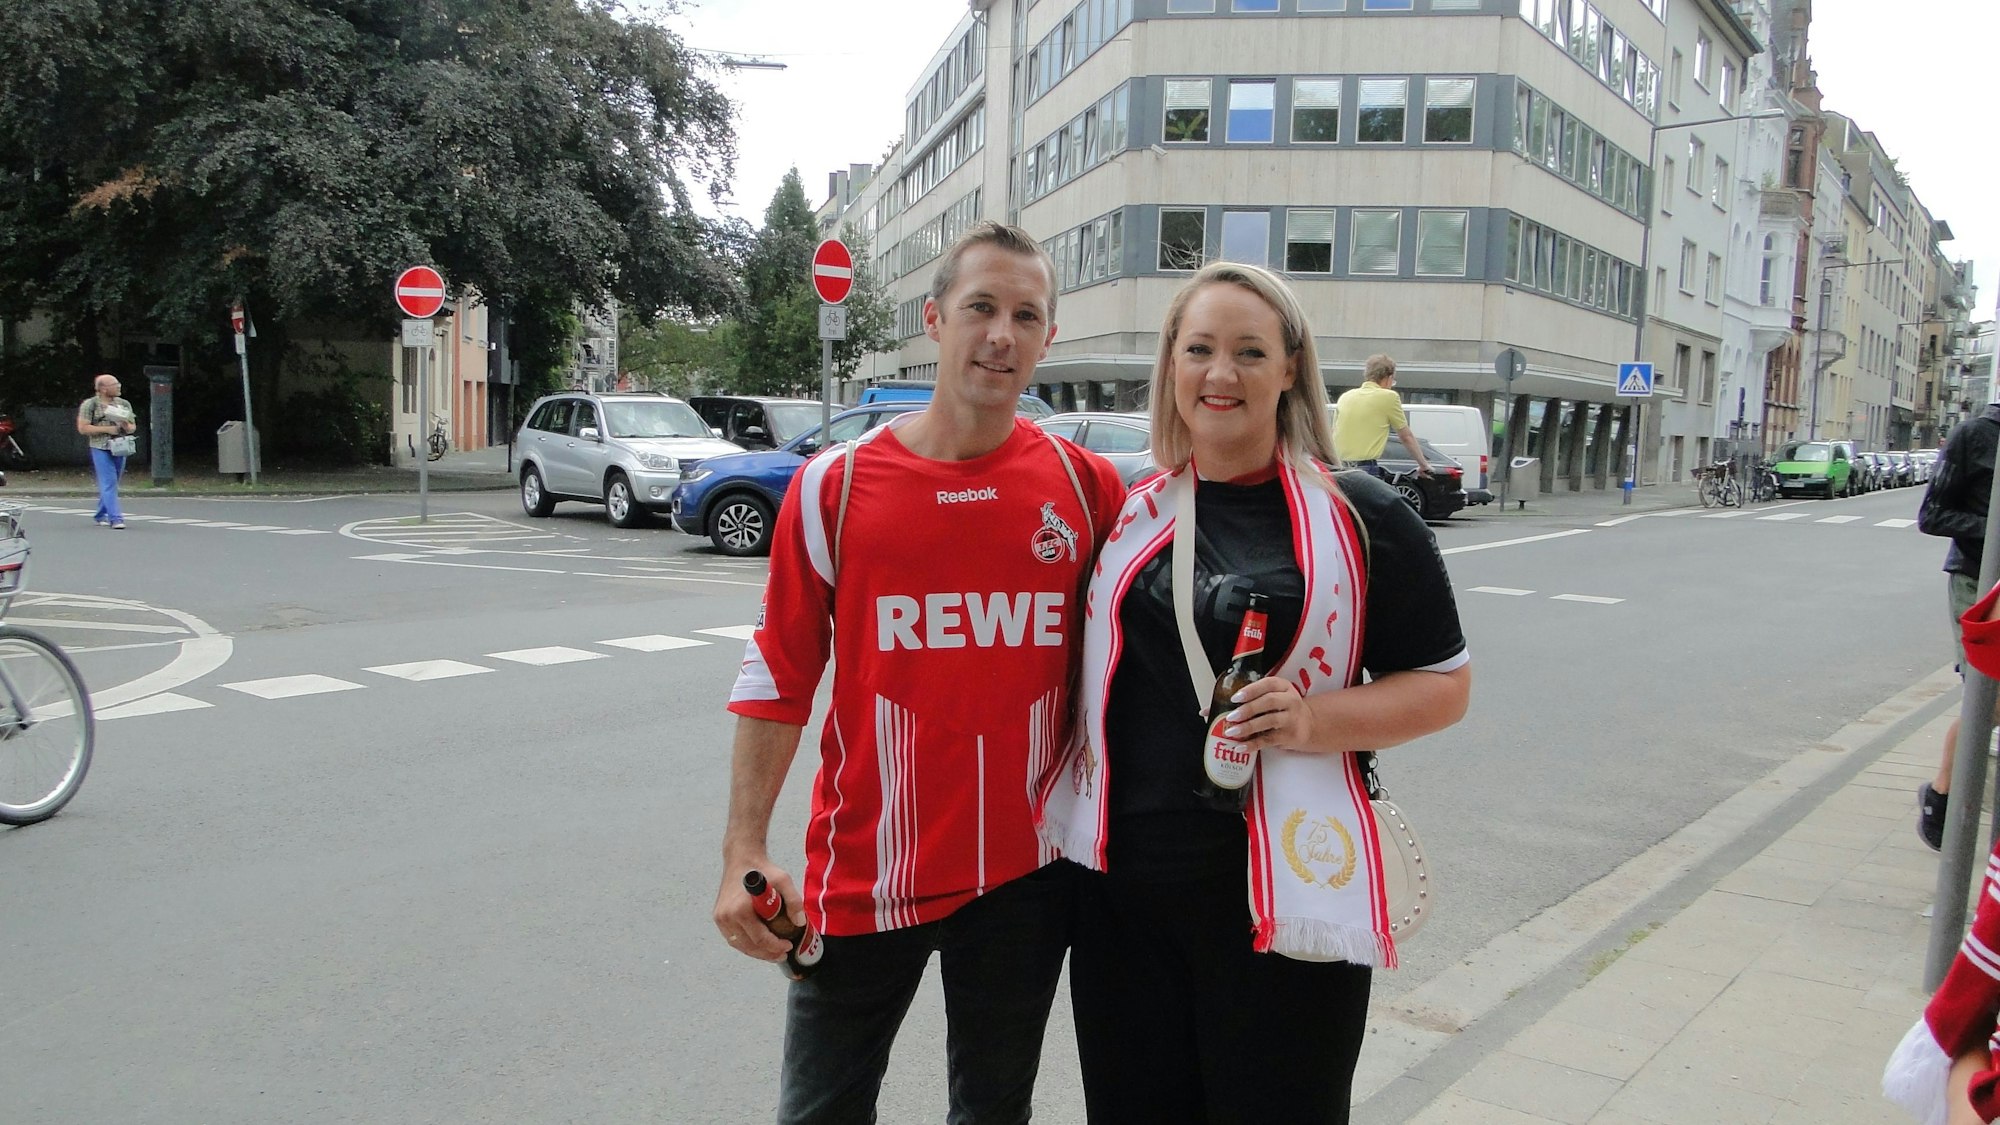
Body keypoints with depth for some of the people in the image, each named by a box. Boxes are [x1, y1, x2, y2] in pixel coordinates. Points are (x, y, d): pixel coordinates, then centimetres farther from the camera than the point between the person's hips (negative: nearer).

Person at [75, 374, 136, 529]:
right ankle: (115, 518, -15)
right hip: (100, 449, -5)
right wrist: (107, 429, -14)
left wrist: (127, 427, -7)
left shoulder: (124, 404, 12)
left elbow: (133, 427, 16)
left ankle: (101, 516, 25)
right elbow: (82, 428, -8)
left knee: (111, 484, 11)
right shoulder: (90, 404, -3)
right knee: (108, 484, -11)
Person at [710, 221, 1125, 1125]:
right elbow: (778, 678, -2)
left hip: (1025, 871, 1)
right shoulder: (836, 484, -6)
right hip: (862, 875, -1)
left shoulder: (1089, 487, -3)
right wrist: (745, 853, -7)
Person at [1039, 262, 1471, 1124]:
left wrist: (1319, 717, -18)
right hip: (1122, 888, 3)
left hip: (1285, 895, -3)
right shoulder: (1128, 511, 6)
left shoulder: (1359, 517, -4)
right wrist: (1069, 815, 7)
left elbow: (1445, 685, 0)